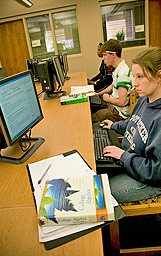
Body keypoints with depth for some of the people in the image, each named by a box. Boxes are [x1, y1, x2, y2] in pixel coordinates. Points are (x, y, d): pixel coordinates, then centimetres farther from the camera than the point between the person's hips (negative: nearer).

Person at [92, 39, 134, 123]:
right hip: (113, 104, 10)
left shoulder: (123, 74, -29)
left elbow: (121, 102, -30)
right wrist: (99, 94, 16)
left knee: (90, 118, -9)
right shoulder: (118, 69, 4)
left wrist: (108, 99, -12)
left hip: (119, 113, -10)